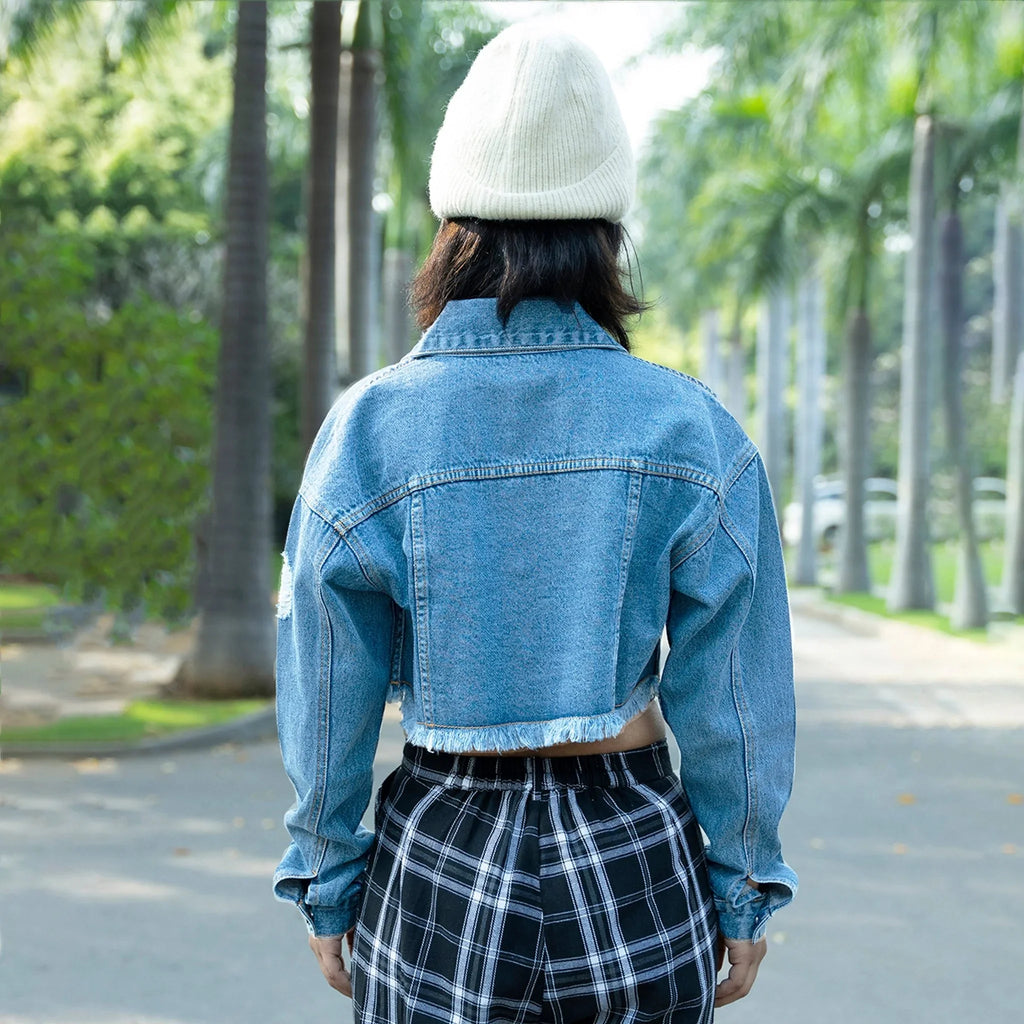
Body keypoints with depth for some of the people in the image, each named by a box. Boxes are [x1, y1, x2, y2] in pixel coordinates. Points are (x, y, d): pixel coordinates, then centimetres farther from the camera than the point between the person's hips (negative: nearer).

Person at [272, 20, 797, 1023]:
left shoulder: (366, 431, -9)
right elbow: (734, 698, -4)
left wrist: (326, 892, 10)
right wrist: (744, 894, 8)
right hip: (637, 865, 0)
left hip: (440, 868, 0)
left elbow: (327, 700, -2)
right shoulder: (691, 430, -9)